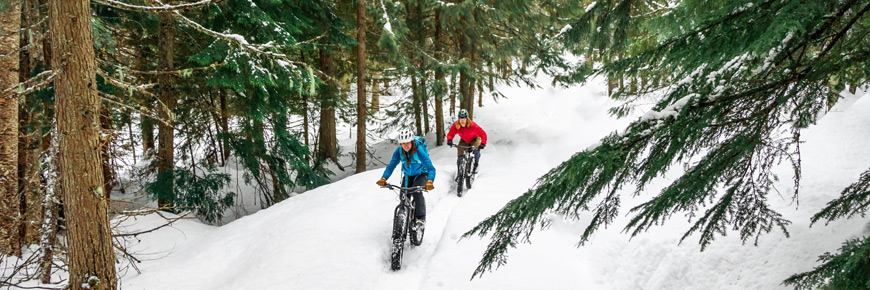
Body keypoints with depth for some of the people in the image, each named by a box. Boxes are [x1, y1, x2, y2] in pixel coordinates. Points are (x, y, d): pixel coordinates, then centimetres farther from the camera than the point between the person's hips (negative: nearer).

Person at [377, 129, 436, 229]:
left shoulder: (419, 151, -31)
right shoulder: (399, 151, -20)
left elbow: (431, 168, -36)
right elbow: (391, 165, -19)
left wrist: (430, 182, -54)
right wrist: (383, 178, -37)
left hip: (421, 174, -4)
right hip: (408, 175, 4)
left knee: (417, 191, -30)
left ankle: (421, 218, -21)